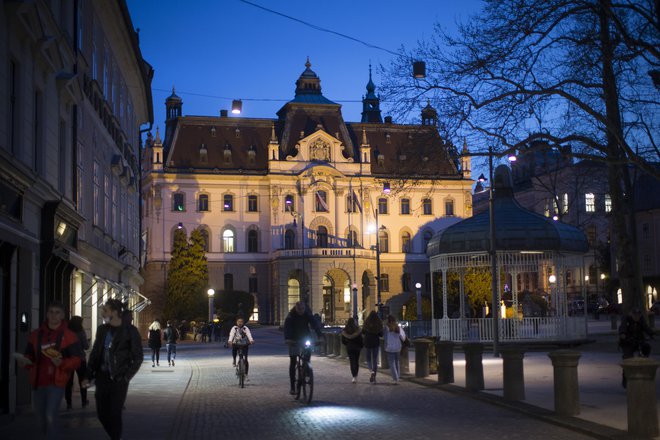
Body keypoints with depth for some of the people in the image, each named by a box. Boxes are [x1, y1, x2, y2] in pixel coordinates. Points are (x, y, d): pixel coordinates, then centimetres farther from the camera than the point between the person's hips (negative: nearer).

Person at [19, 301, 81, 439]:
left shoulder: (69, 336, -1)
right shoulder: (36, 335, 11)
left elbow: (76, 361, -5)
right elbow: (29, 356, 14)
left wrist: (62, 363, -24)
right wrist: (24, 361, -9)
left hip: (57, 382, -5)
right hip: (38, 382, 5)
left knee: (51, 415, -21)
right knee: (41, 419, 13)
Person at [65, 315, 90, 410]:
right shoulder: (81, 332, -11)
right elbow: (86, 346, -11)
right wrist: (87, 341, 9)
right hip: (80, 359, -1)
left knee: (68, 382, 4)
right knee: (82, 381, 14)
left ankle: (68, 403, 1)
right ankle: (84, 401, 19)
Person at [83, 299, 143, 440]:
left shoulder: (130, 331, -7)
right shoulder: (102, 329, 6)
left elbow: (138, 357, -3)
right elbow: (95, 353, 12)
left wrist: (126, 377, -8)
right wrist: (88, 376, 6)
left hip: (118, 380, -5)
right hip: (102, 377, 5)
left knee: (114, 414, -4)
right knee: (102, 413, 8)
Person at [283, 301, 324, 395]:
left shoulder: (308, 315, -6)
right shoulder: (291, 316, -13)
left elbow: (315, 324, -16)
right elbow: (287, 327, -25)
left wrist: (320, 335, -33)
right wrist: (287, 338, -43)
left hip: (306, 339, 2)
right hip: (294, 341, -2)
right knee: (293, 362, -2)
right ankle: (292, 386, 2)